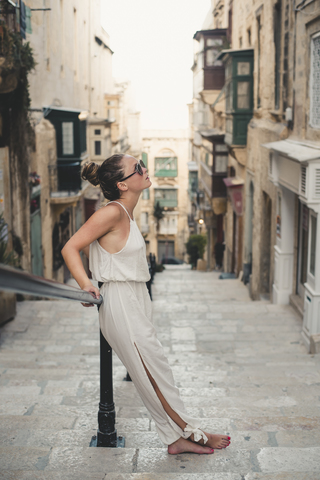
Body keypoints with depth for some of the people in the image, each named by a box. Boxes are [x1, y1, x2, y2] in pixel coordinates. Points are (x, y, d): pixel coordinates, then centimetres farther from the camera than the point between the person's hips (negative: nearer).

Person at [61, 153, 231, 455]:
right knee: (155, 372, 1)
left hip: (136, 301, 9)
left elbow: (90, 247, 20)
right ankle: (191, 432, 13)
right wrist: (86, 285, -25)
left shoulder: (125, 213, 10)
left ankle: (175, 439, 21)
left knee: (153, 373, 12)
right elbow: (70, 248, -17)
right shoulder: (113, 212, -17)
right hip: (120, 304, -9)